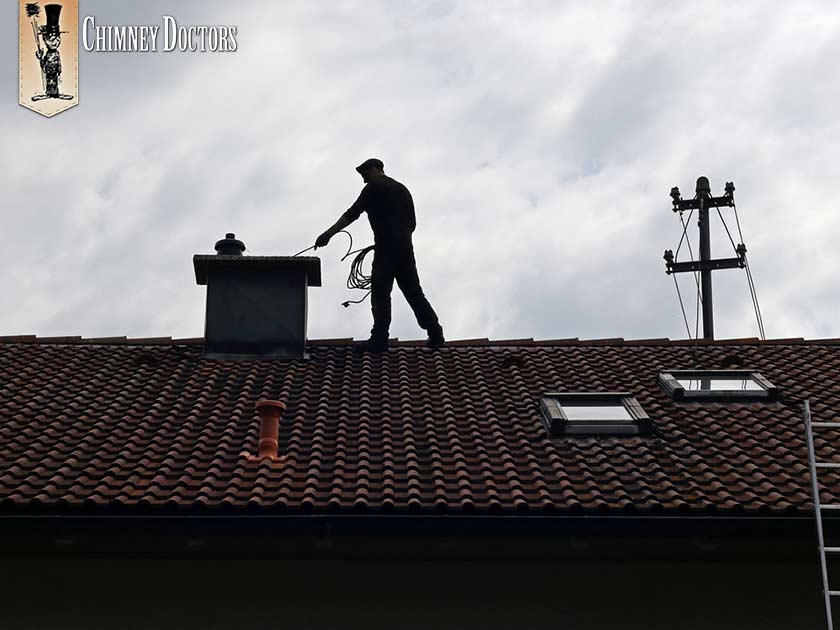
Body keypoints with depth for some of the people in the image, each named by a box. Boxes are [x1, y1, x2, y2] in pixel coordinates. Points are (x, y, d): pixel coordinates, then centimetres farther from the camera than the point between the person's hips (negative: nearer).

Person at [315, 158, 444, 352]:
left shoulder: (374, 187, 0)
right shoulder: (402, 189, 22)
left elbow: (352, 214, -8)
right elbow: (412, 223, 22)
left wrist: (328, 234, -11)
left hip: (386, 249, -7)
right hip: (405, 248, 7)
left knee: (380, 293, -6)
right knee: (413, 291, 10)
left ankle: (379, 339, -10)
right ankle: (435, 334, 6)